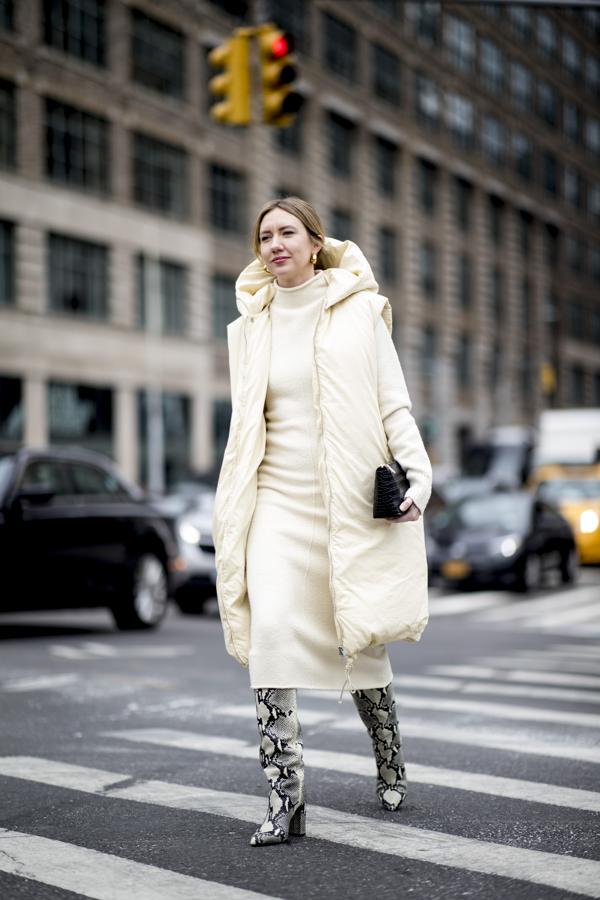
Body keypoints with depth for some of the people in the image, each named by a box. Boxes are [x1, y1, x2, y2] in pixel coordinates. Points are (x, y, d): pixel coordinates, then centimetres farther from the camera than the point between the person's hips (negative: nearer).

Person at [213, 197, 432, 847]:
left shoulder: (359, 310, 4)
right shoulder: (248, 326, 12)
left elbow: (393, 403, 2)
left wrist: (416, 471, -12)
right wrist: (232, 514, 14)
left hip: (352, 498, -2)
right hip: (278, 500, 2)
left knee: (358, 639, 4)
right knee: (270, 628, -17)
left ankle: (390, 766, 31)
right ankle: (285, 796, -14)